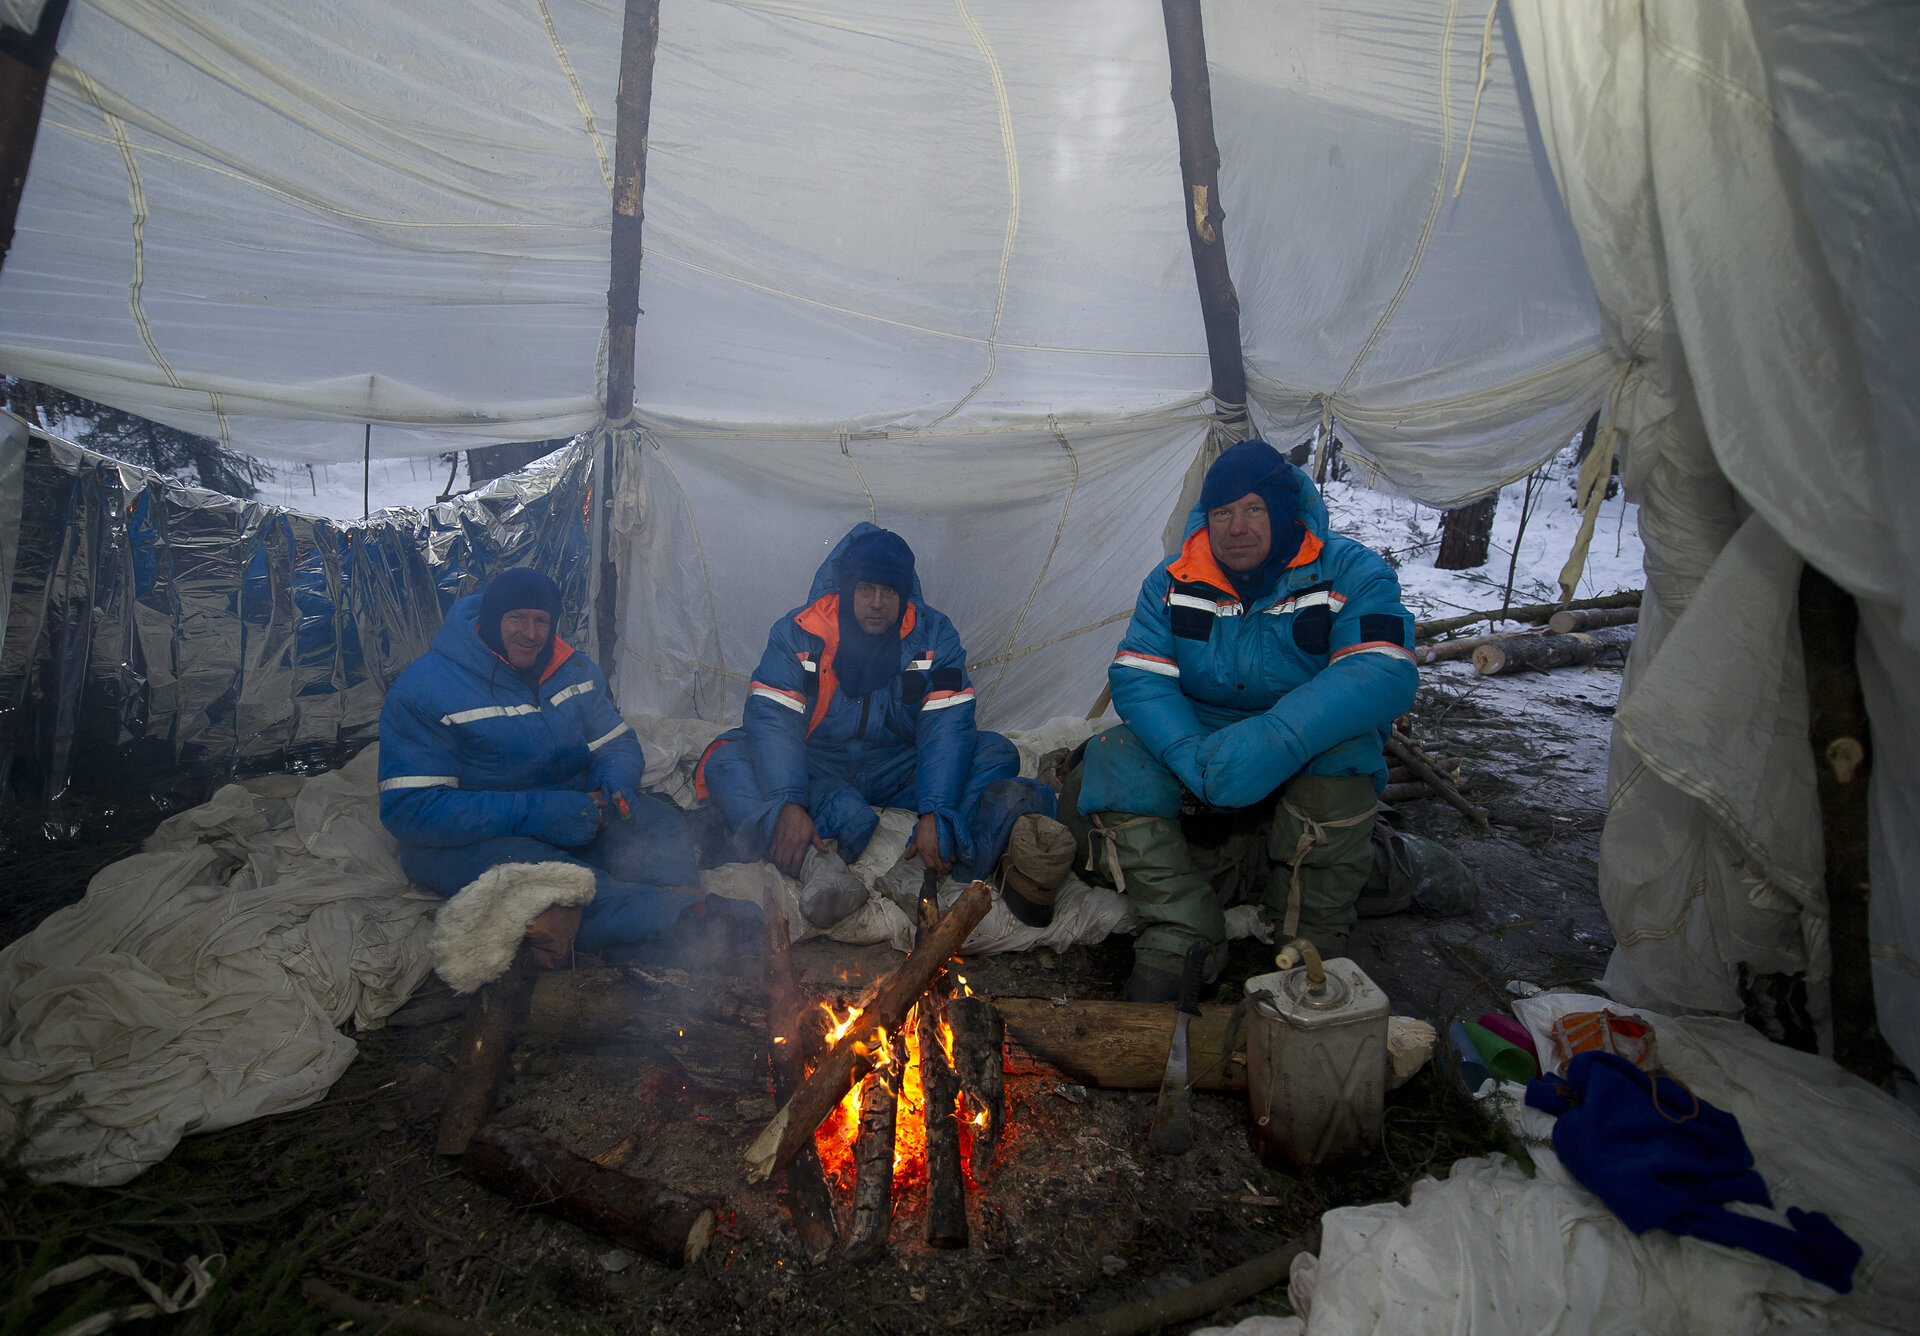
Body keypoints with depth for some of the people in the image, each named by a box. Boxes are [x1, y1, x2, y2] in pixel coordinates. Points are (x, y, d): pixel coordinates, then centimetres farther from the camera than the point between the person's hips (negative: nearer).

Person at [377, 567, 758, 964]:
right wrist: (536, 813, -29)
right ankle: (684, 912, -40)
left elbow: (617, 744, 13)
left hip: (570, 816, 6)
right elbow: (409, 808, -19)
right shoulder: (424, 688, -12)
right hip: (467, 841, -5)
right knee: (521, 867, -38)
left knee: (658, 818, -18)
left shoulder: (573, 669, 6)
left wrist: (616, 786, -15)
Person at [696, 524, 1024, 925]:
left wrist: (935, 814, -32)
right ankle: (815, 863, -48)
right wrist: (787, 803, -36)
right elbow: (771, 717, -19)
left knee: (997, 753, -21)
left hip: (899, 773, 1)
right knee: (724, 760, -27)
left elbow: (947, 726, -17)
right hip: (815, 773, 0)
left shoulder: (933, 636, -7)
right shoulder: (798, 632, -9)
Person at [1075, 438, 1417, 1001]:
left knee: (1341, 755, -36)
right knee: (1117, 761, -25)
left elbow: (1385, 674, -27)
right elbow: (1136, 677, -11)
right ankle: (1182, 938, -19)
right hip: (1197, 737, 3)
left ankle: (1305, 947, -17)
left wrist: (1274, 741, -42)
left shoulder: (1349, 573, -12)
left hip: (1307, 761, -2)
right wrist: (1190, 755, -32)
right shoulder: (1174, 581, -3)